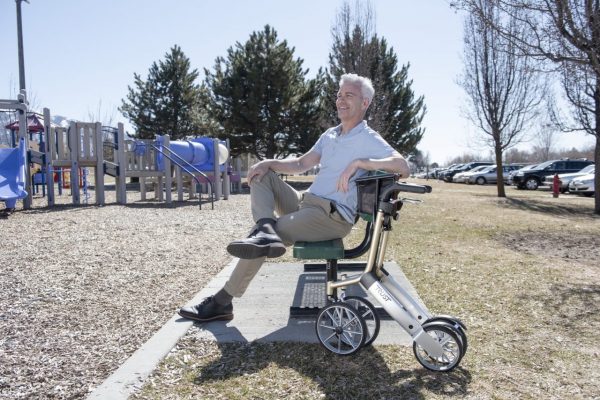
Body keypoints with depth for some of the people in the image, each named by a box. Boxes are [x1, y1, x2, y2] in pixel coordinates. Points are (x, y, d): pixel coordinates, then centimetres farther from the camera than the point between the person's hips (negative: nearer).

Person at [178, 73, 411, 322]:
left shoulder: (369, 140, -5)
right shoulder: (330, 135, 19)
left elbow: (403, 167, -21)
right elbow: (301, 165, 22)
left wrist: (358, 163, -29)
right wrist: (268, 163, 4)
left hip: (333, 217, -9)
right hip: (306, 202, 9)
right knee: (261, 175, 0)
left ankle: (222, 303, -7)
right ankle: (265, 229, -26)